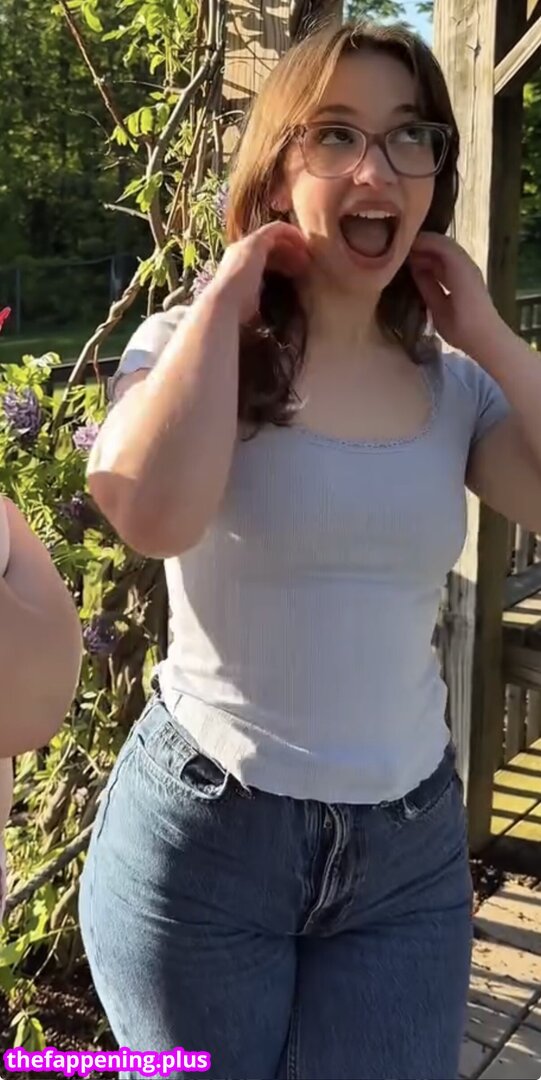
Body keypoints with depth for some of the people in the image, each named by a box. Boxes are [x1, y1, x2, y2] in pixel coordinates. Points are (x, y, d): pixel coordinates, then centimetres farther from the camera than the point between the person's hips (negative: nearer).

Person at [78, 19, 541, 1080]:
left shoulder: (456, 384, 2)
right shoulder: (191, 346, -8)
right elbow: (151, 512, -29)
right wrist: (223, 298, -17)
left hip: (413, 843, 3)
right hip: (204, 830, -2)